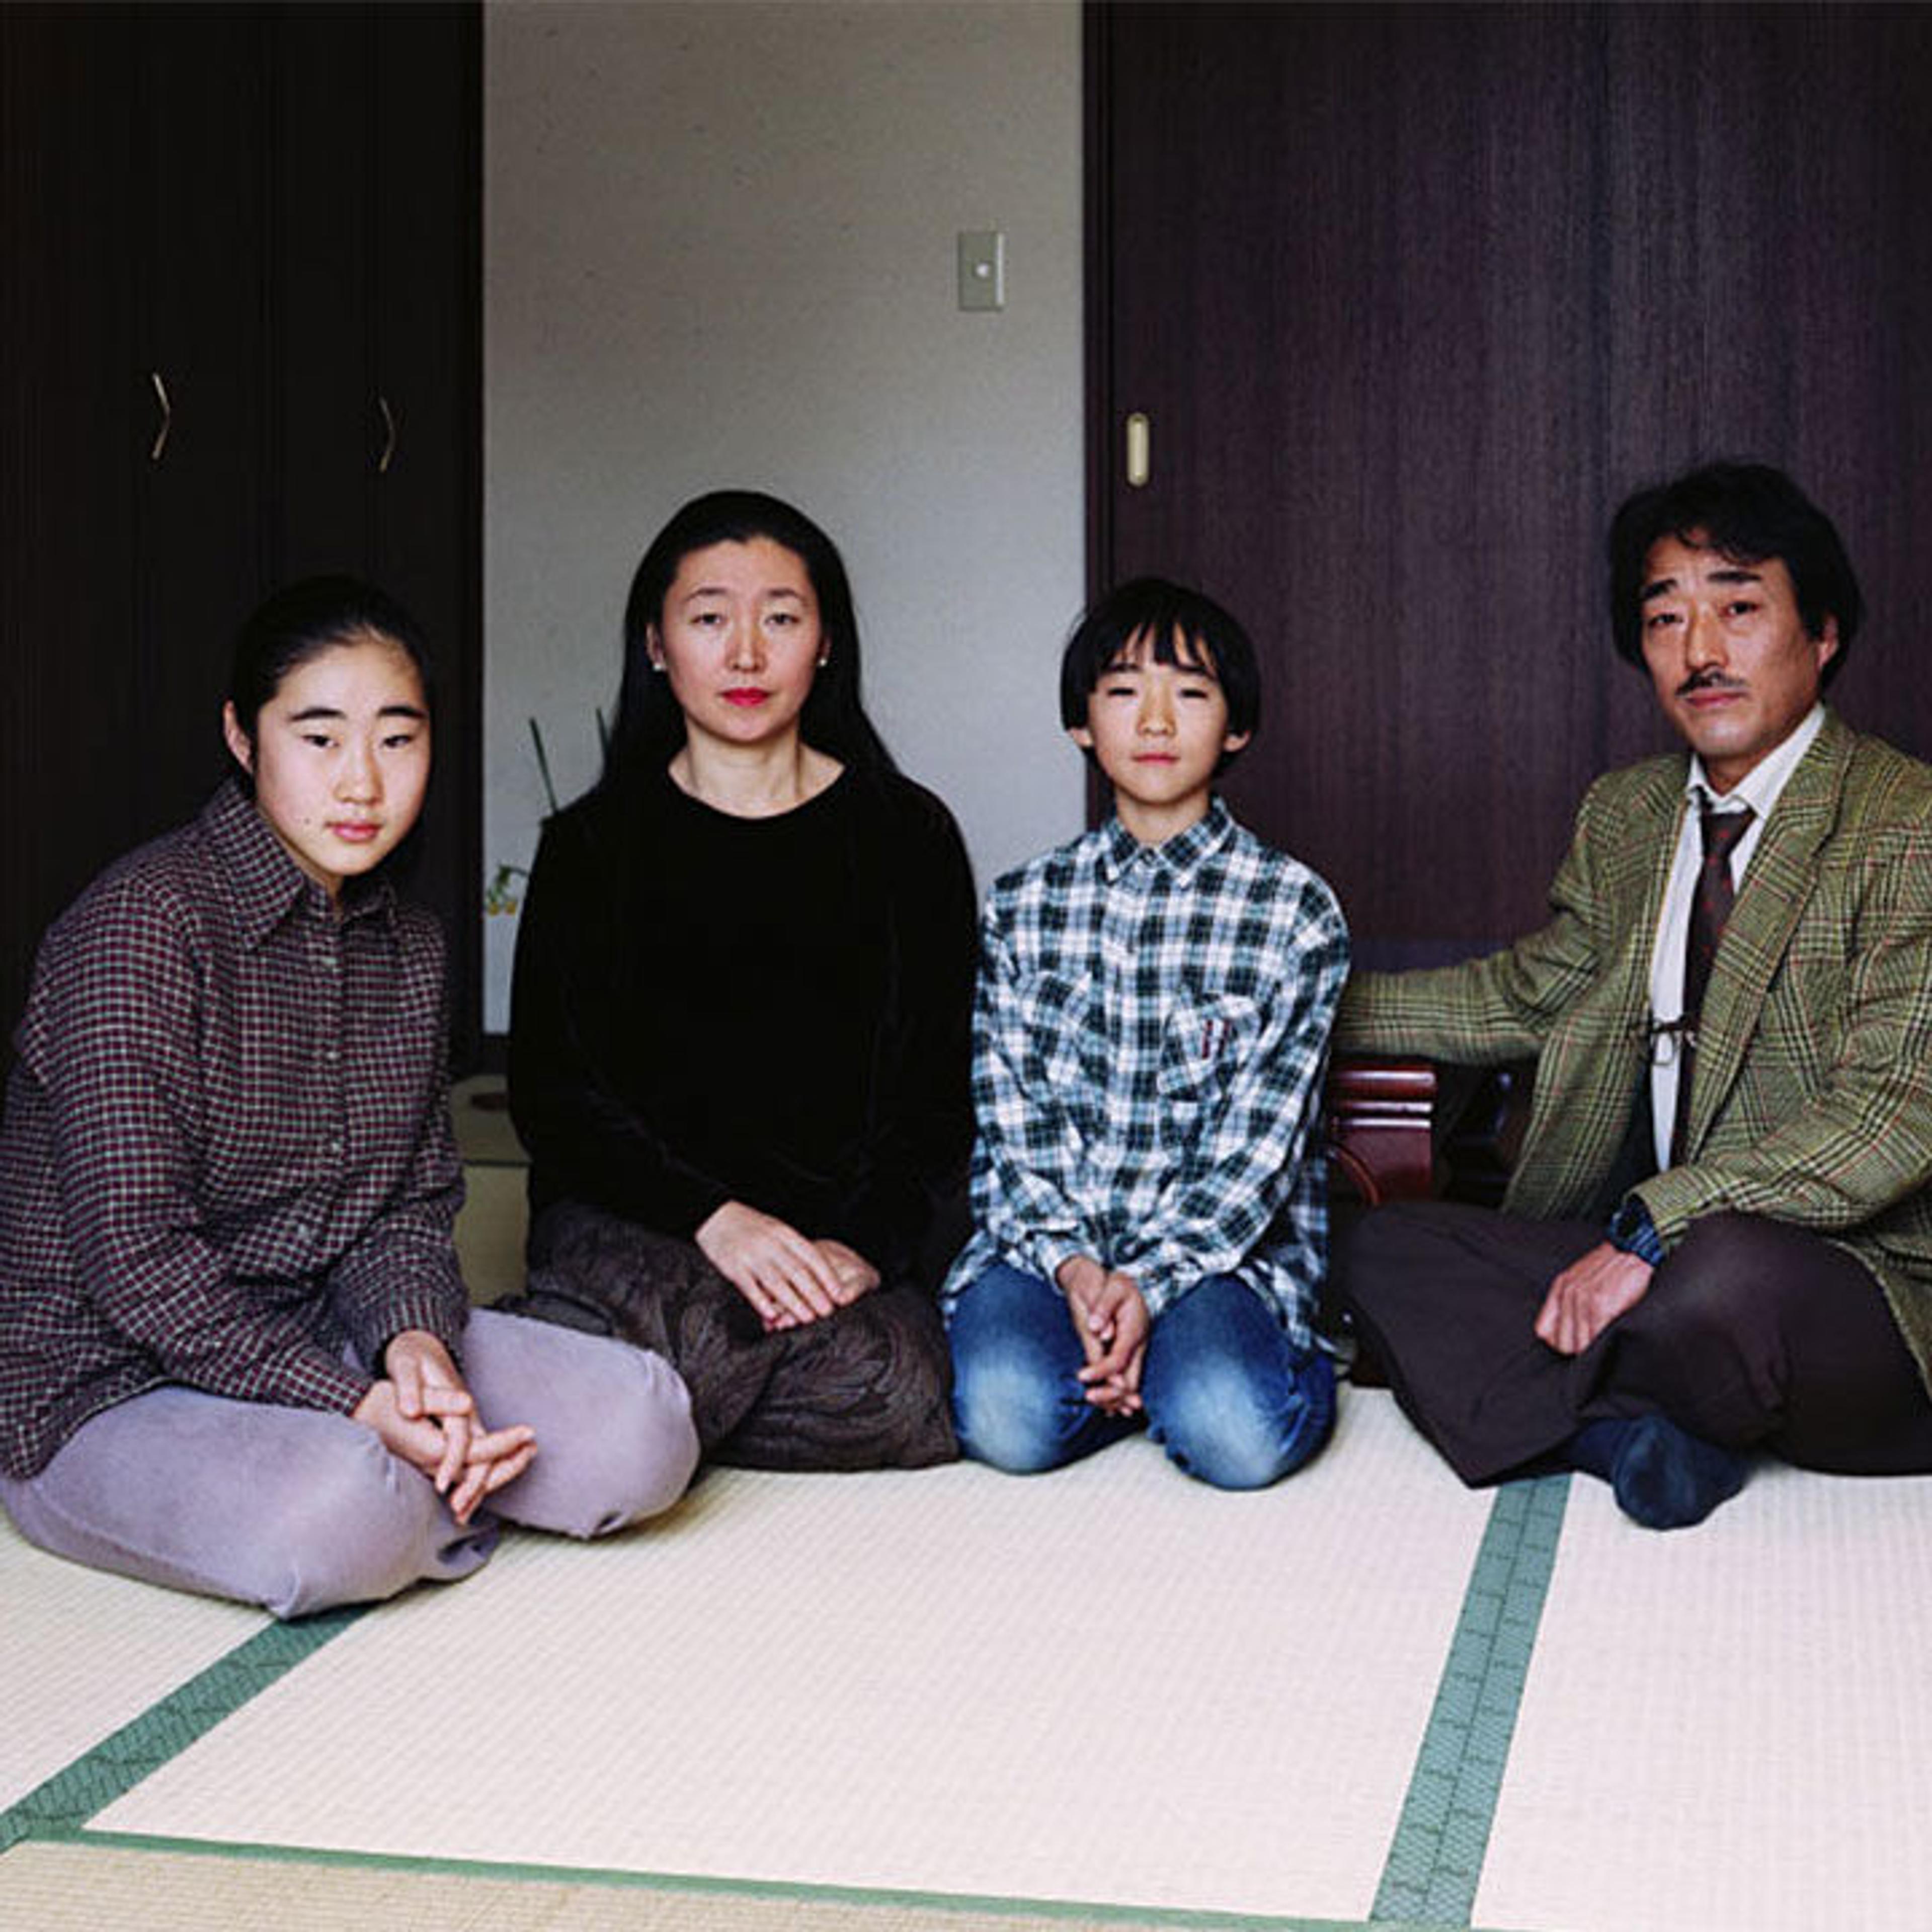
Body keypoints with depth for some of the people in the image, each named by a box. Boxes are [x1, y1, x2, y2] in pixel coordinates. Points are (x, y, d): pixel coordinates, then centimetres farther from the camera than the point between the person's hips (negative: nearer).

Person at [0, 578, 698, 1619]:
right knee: (340, 1519, -37)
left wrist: (415, 1340, -15)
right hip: (108, 1390, -6)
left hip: (328, 1339, 7)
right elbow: (132, 1254, -21)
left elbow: (414, 1203, 8)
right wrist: (355, 1409, -26)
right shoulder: (144, 921, -16)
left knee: (642, 1430, -13)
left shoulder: (408, 946, 10)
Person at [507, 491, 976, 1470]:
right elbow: (550, 1092, 1)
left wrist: (865, 1242, -12)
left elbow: (940, 1091, 7)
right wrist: (712, 1215, -15)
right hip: (628, 1219, -2)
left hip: (841, 1231, 3)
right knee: (722, 1335, -38)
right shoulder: (592, 846, 9)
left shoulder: (907, 836, 10)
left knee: (892, 1399, -31)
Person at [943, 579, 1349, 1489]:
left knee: (1236, 1436, -31)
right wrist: (1075, 1268, -15)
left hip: (1224, 1245, -2)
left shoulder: (1295, 908, 1)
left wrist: (1148, 1279, -20)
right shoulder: (1023, 906, 9)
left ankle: (1217, 1356, 3)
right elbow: (1008, 1123, 3)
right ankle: (1156, 1361, 2)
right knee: (1004, 1416, -28)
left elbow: (1258, 1148, -6)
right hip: (1049, 1238, 2)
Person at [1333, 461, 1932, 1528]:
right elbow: (1532, 994, 25)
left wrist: (1653, 1229, -27)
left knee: (1722, 1275, -38)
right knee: (1387, 1249, -5)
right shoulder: (1622, 816, 11)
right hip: (1639, 1254, 7)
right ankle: (1629, 1429, -19)